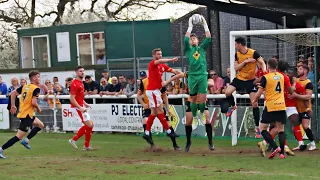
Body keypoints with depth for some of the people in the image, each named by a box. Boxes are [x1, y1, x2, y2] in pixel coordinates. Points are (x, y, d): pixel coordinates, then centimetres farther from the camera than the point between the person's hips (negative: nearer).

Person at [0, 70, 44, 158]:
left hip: (22, 113, 9)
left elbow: (13, 93, 11)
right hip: (27, 115, -9)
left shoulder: (25, 86, 10)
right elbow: (33, 102, -23)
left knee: (41, 125, 24)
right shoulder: (36, 89, -14)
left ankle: (26, 140, 17)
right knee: (19, 137, -8)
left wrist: (13, 105, 16)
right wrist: (38, 109, -4)